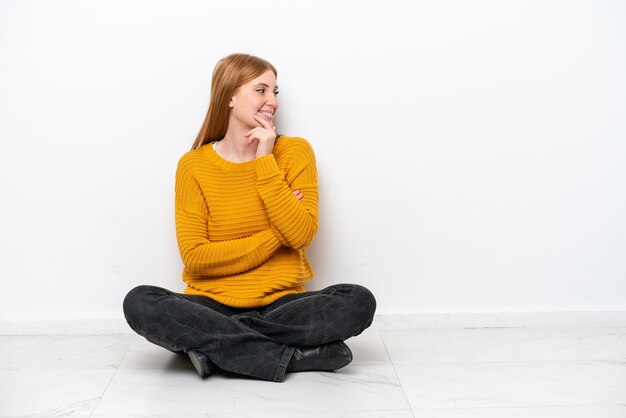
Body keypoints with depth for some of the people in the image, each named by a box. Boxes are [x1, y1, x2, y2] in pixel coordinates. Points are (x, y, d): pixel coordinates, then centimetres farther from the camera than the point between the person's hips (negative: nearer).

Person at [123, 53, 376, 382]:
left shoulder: (295, 151, 1)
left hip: (281, 304, 1)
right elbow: (195, 257, -8)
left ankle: (215, 344, -19)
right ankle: (295, 355, -25)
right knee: (140, 303, -28)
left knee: (359, 302, -25)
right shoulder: (193, 165, -1)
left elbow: (301, 234, -10)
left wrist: (265, 163, -12)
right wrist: (275, 236, -11)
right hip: (213, 305, 0)